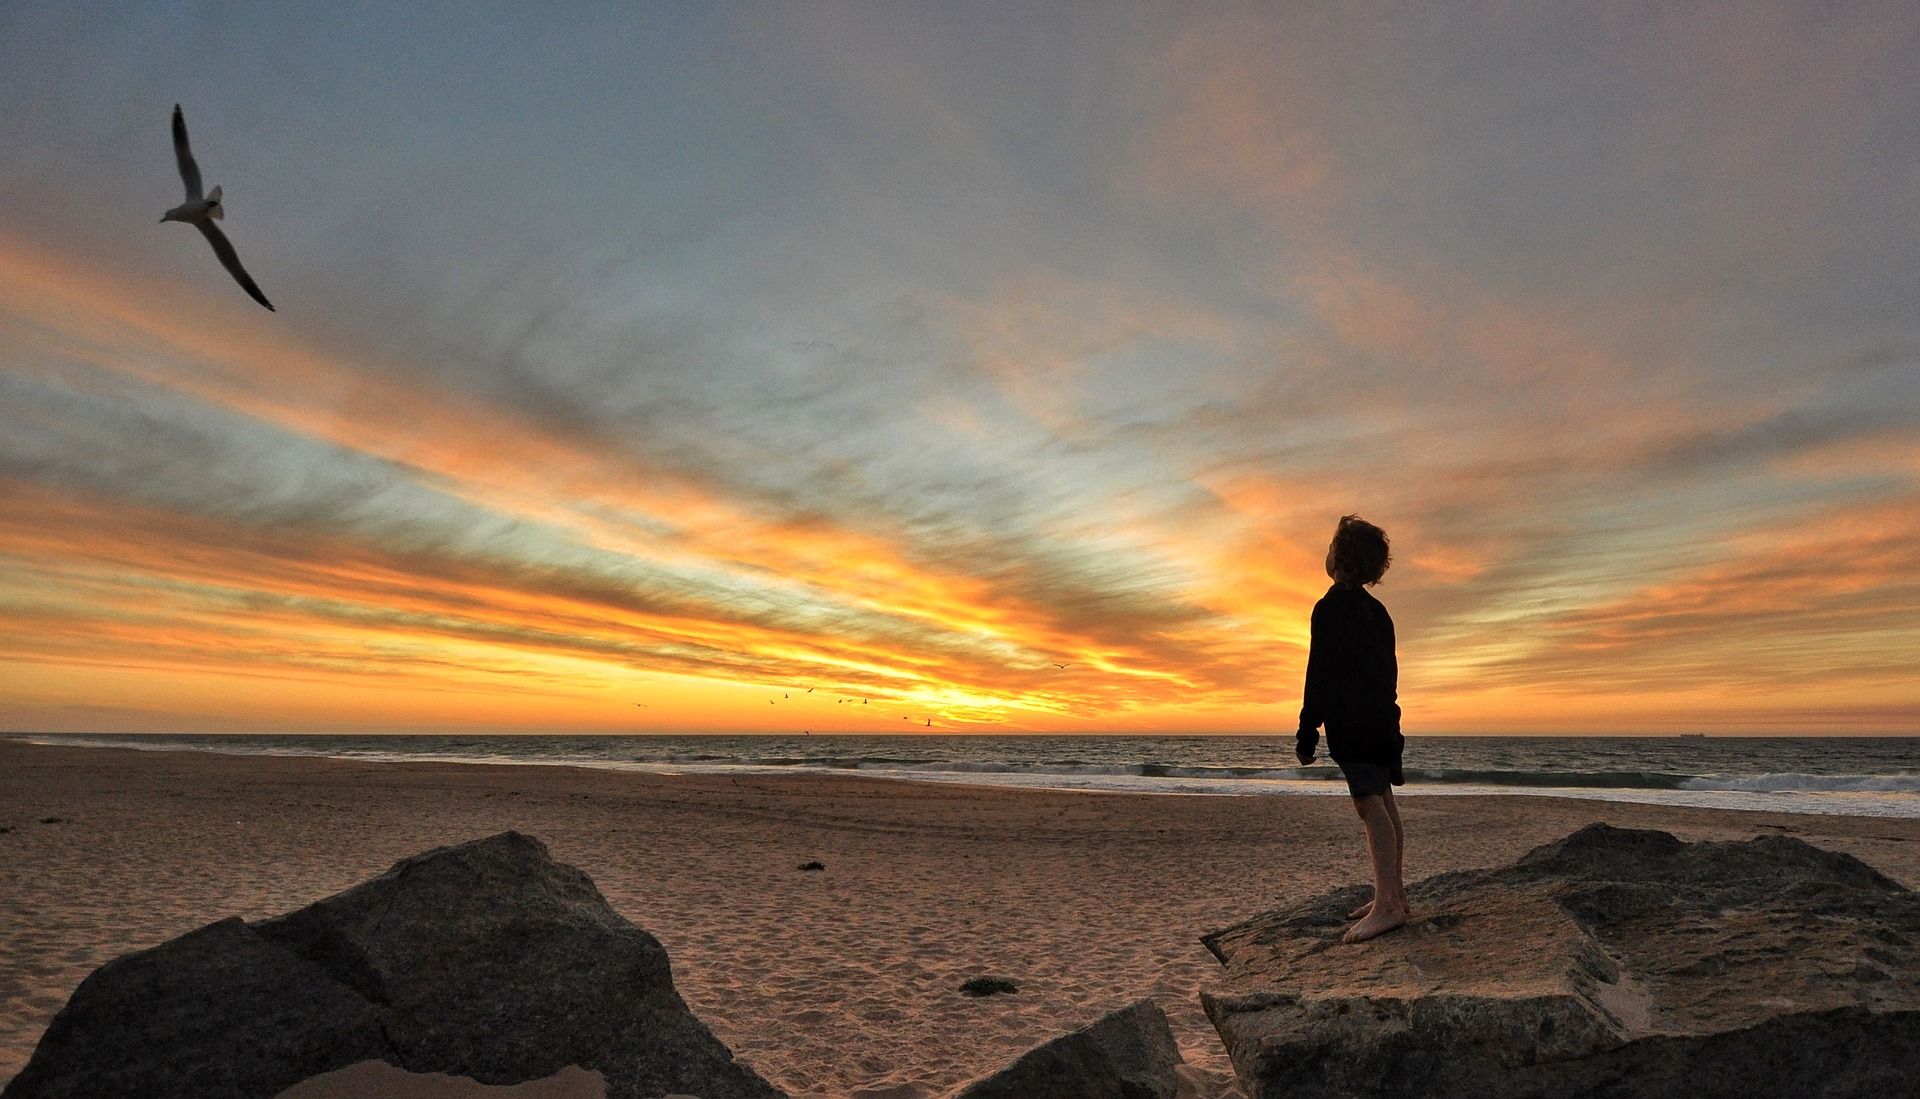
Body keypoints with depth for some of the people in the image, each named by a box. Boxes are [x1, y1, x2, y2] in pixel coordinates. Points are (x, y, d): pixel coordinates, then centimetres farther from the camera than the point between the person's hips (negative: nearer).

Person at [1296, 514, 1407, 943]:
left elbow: (1319, 672, -15)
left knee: (1370, 804, -14)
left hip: (1351, 722, -9)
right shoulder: (1377, 610, 15)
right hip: (1383, 720, 9)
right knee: (1384, 804, 13)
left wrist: (1307, 732, -13)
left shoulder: (1330, 607, -12)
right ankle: (1393, 894, 21)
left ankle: (1386, 905, -17)